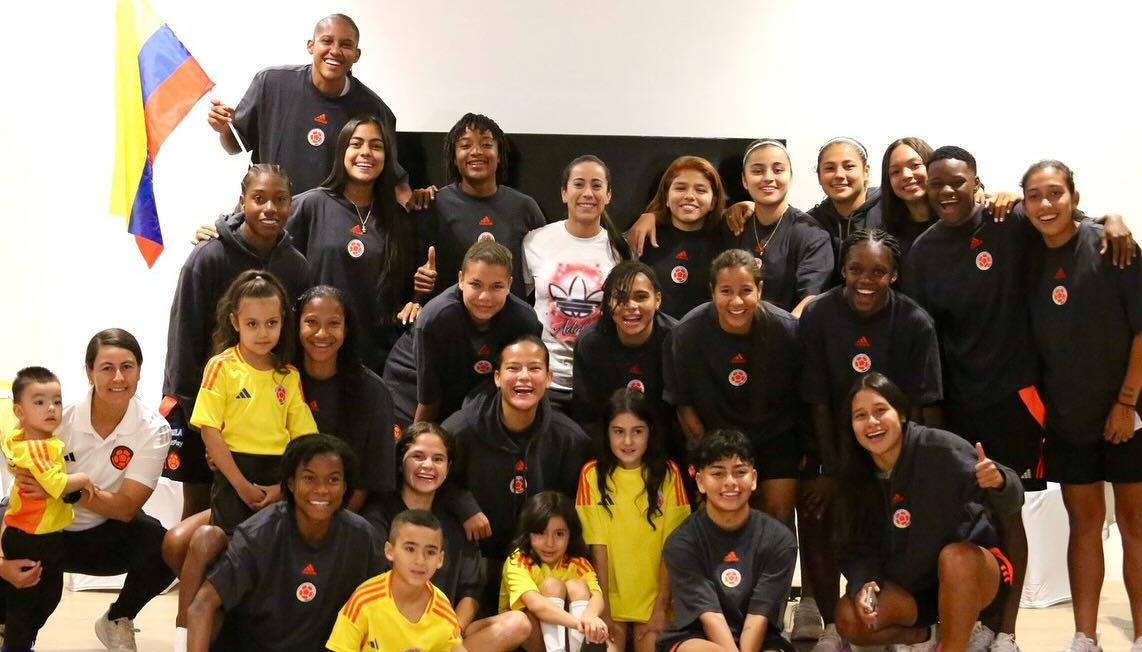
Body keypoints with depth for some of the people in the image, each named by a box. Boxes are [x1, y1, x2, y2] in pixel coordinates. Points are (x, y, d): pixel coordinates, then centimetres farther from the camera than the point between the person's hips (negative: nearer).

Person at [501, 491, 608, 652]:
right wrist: (579, 622, -53)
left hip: (566, 635, 3)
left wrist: (590, 616, -52)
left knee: (577, 587, -22)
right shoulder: (518, 561, -20)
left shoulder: (577, 563, -8)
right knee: (551, 585, -25)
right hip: (524, 637, -3)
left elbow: (597, 595, -27)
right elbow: (535, 603, -38)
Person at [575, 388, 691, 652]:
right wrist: (604, 611, -8)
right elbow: (598, 546, -7)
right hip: (612, 598, 0)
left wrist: (661, 608, -10)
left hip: (654, 599, 0)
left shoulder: (668, 474, -5)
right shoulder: (593, 474, -6)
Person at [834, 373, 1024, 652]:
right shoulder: (857, 478, -7)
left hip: (974, 569, -4)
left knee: (954, 556, -37)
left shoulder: (939, 448, -22)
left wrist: (998, 482, -49)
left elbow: (1009, 503, -26)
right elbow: (855, 548, -2)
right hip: (910, 587, 5)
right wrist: (862, 585, -22)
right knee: (850, 620, -19)